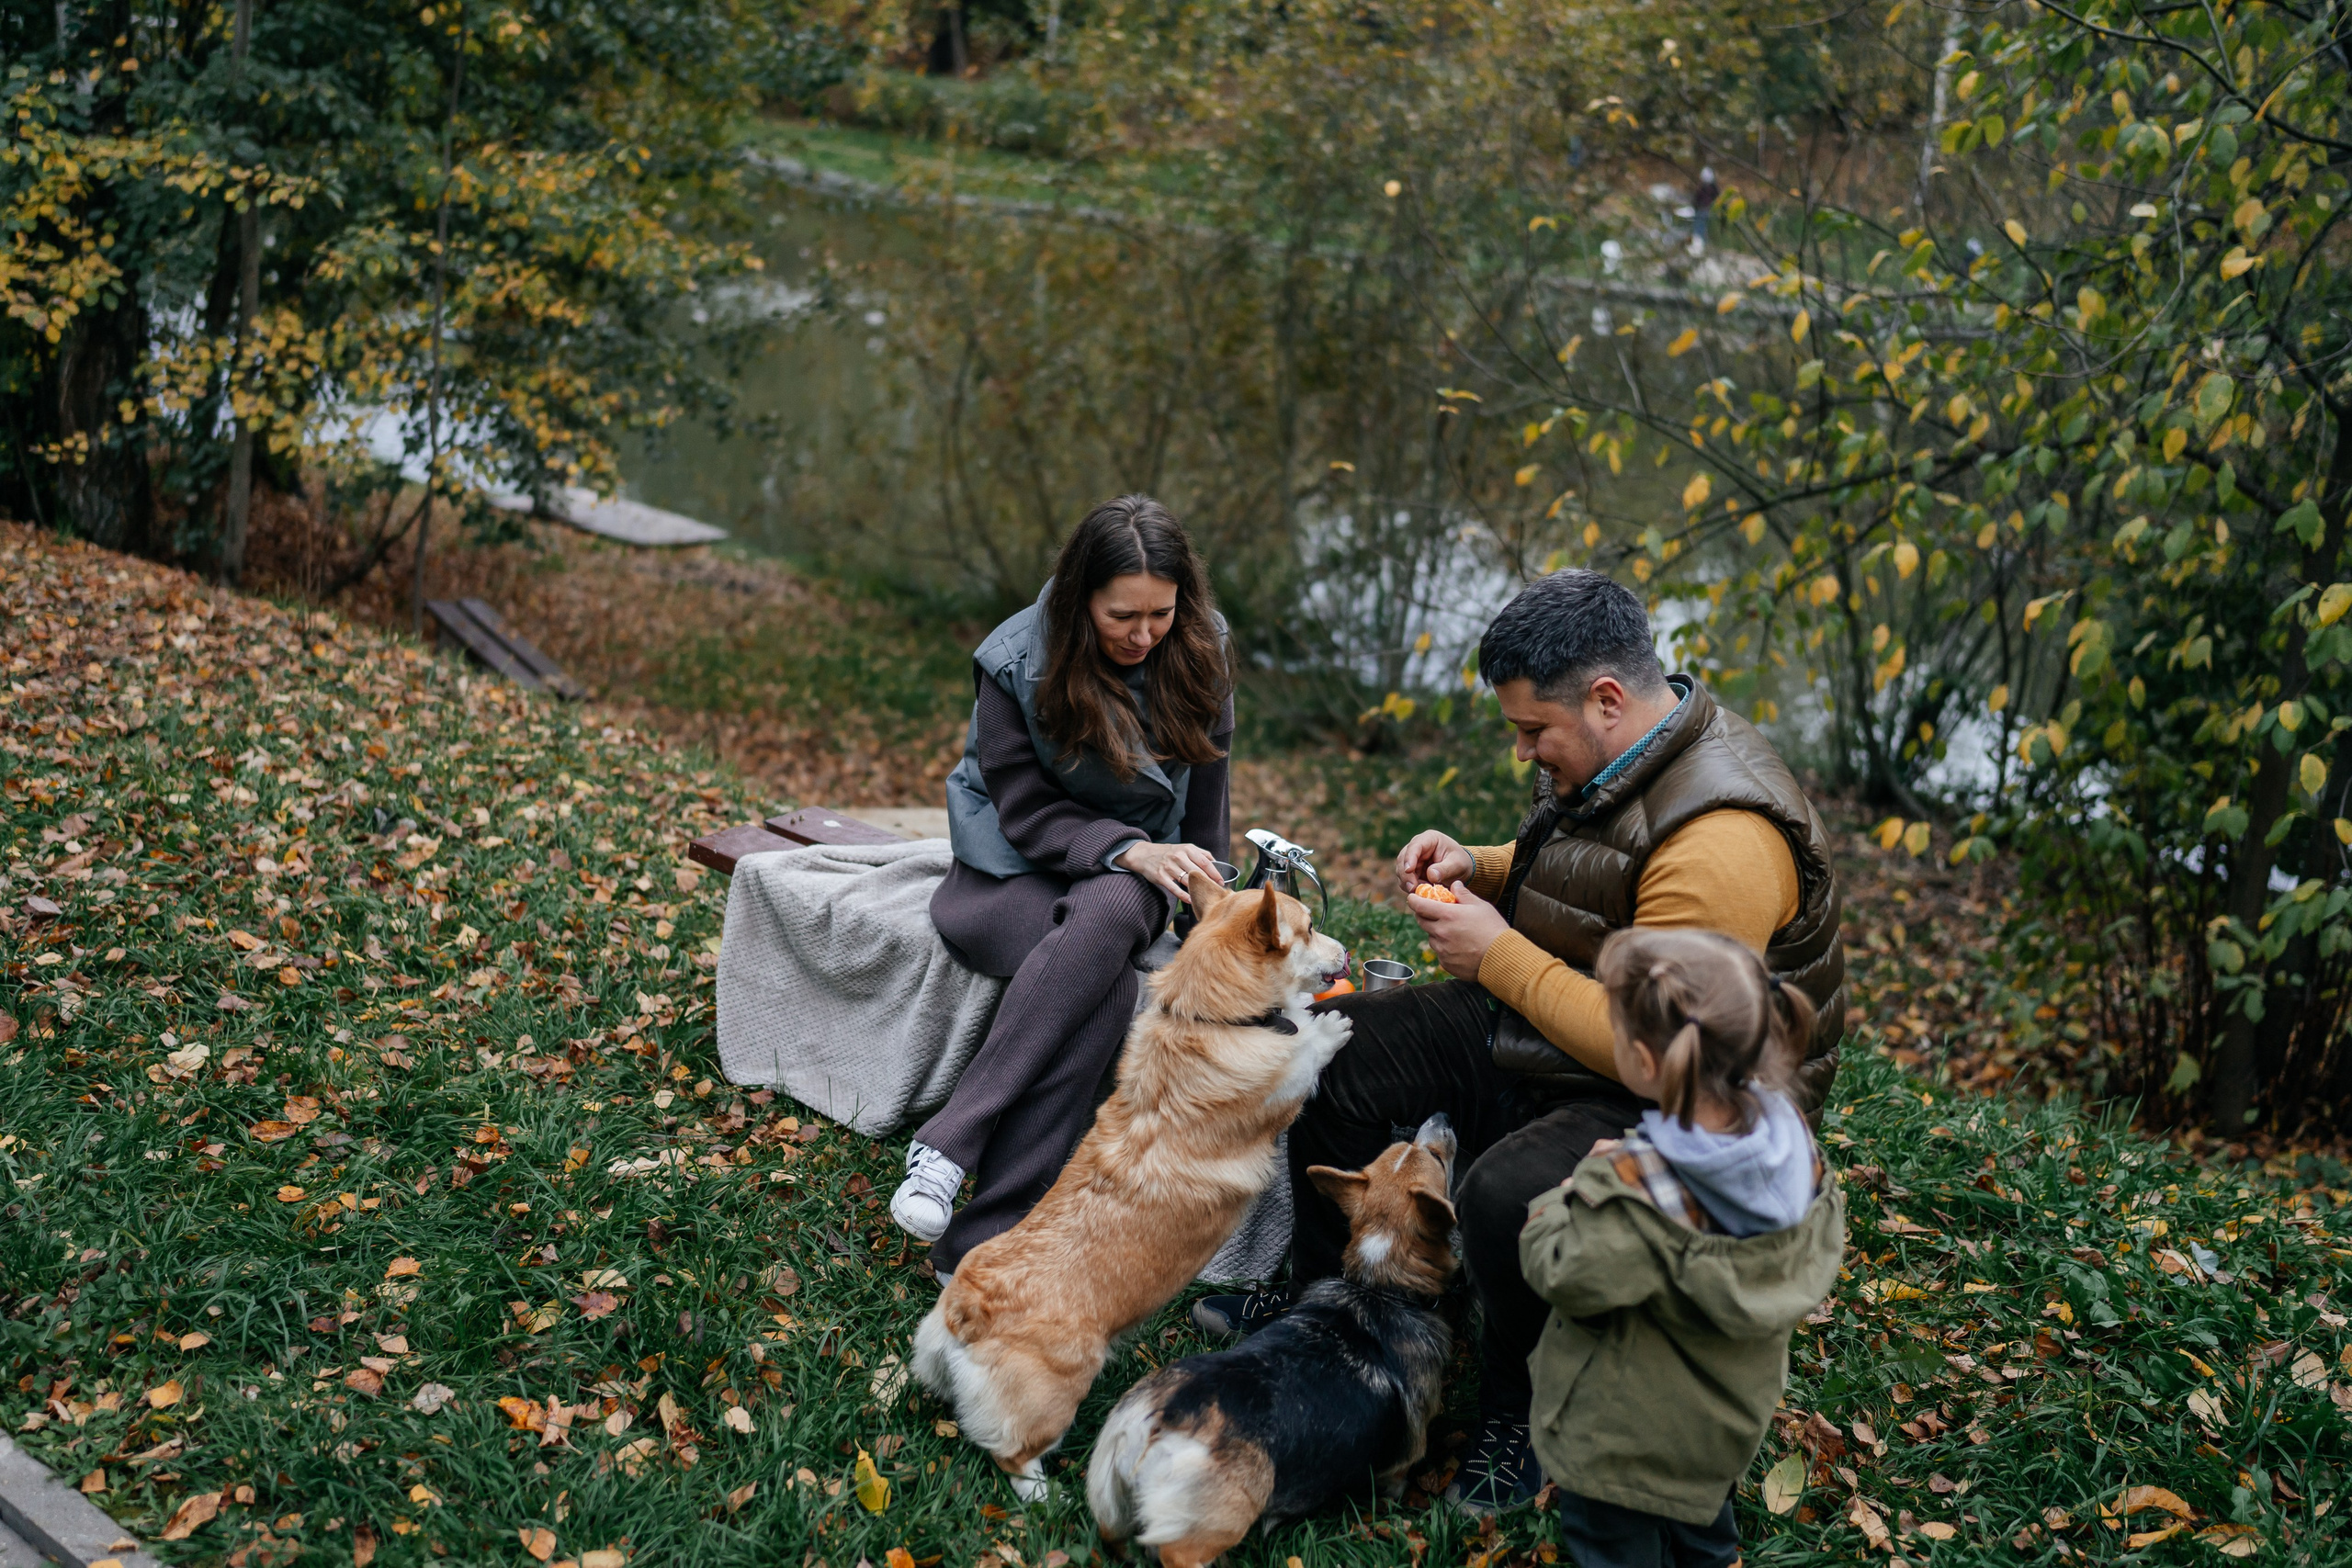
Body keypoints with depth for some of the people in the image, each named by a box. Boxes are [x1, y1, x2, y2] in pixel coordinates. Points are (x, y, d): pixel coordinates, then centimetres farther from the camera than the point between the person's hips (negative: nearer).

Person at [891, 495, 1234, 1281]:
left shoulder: (1197, 658, -4)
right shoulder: (1017, 662, -13)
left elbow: (1205, 791, 9)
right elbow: (1025, 809, -13)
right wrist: (1126, 849, -28)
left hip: (1128, 878, 3)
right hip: (1011, 870, -2)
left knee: (1109, 919, -38)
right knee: (1107, 986, -36)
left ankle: (948, 1148, -38)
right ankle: (987, 1235, -37)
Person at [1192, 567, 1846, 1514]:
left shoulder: (1721, 841, -31)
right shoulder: (1612, 757, 0)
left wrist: (1499, 957, -23)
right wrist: (1478, 868, 1)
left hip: (1682, 1112, -10)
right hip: (1543, 1040, 10)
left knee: (1508, 1195, -37)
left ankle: (1517, 1417, -7)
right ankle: (1323, 1300, 25)